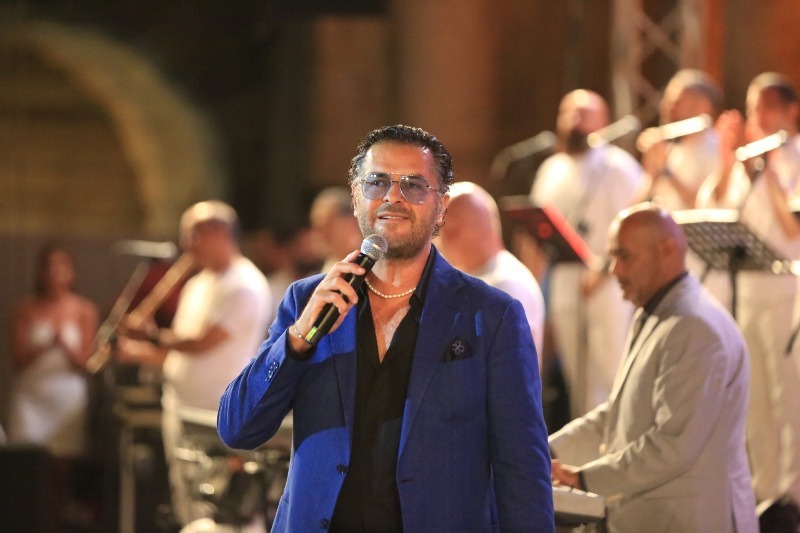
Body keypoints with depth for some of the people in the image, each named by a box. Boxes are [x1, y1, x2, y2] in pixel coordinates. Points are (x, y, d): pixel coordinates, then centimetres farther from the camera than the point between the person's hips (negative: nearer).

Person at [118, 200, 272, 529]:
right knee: (187, 508, 11)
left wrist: (154, 337, -4)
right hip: (182, 410, 9)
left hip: (218, 417, -9)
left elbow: (202, 344, -18)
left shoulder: (244, 286, -13)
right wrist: (141, 354, 2)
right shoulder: (198, 285, 17)